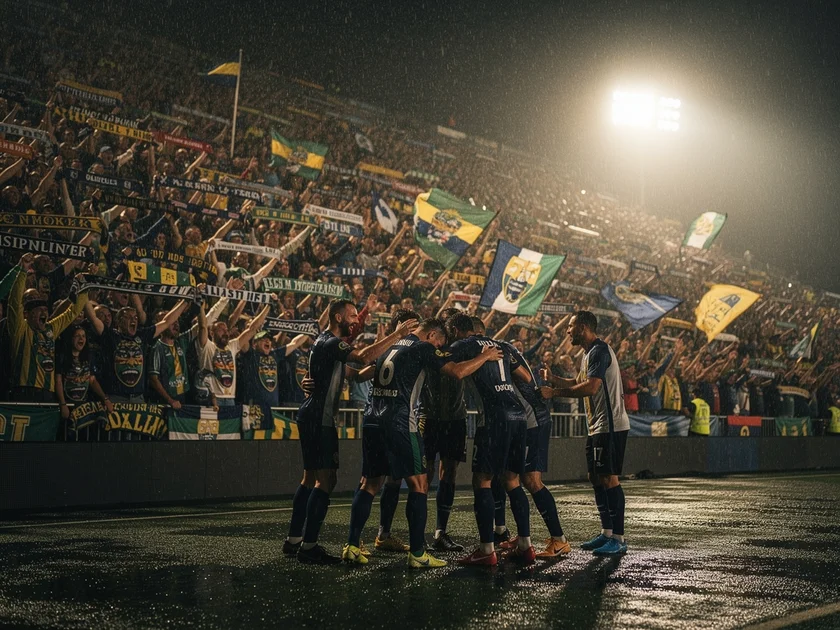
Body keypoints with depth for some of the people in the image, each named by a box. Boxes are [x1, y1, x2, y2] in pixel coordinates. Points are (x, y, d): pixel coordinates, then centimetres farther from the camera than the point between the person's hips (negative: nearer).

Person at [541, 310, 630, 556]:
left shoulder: (599, 351, -15)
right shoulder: (589, 354, 18)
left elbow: (590, 387, -25)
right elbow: (579, 383, 29)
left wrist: (554, 393, -19)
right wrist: (553, 379, 17)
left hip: (610, 427, -11)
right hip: (597, 427, 11)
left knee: (609, 479, -9)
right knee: (597, 479, 13)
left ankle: (618, 539, -7)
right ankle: (606, 533, 20)